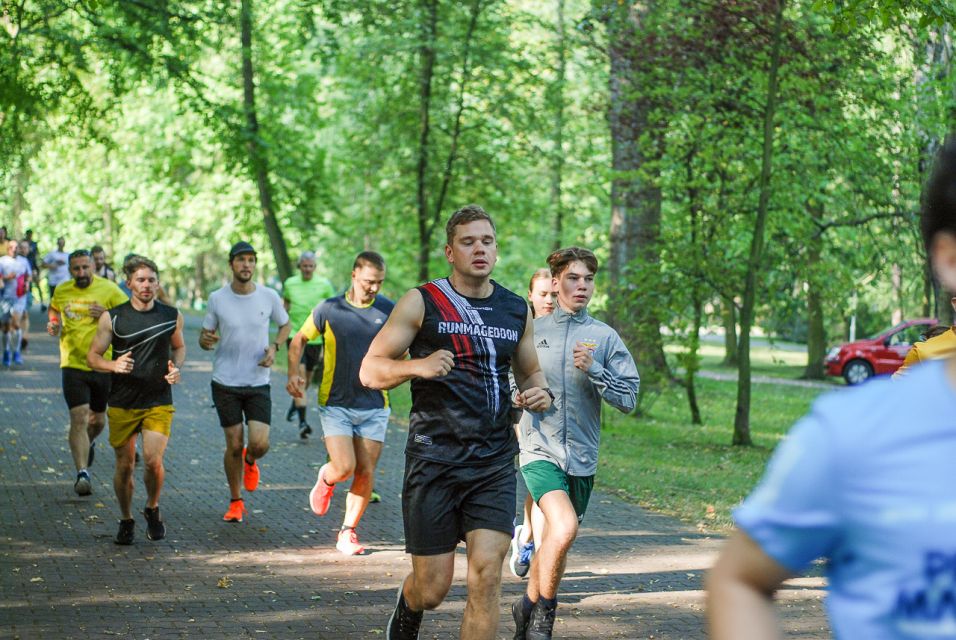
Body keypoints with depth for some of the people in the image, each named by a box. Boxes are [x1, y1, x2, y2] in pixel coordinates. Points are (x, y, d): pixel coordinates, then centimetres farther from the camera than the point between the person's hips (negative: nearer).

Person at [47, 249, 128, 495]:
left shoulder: (109, 290, -6)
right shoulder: (61, 291, 3)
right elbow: (53, 309, 25)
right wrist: (53, 324, 4)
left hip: (103, 364, 0)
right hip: (73, 364, 0)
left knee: (98, 420, 14)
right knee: (79, 418, -14)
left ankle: (87, 443, 49)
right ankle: (82, 473, -15)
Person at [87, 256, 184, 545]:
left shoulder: (172, 316, 2)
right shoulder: (112, 318, -3)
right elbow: (92, 356, 1)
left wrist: (176, 368, 0)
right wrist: (113, 365, -20)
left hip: (159, 402, 0)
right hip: (122, 404, 0)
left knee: (153, 461, -15)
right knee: (124, 466, 6)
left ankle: (152, 509, 13)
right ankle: (126, 520, 27)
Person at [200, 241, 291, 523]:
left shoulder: (269, 297, -2)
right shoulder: (217, 298, -3)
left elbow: (284, 325, 15)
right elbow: (205, 337, 5)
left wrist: (274, 347, -4)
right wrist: (206, 340, -19)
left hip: (258, 383, 0)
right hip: (225, 383, 0)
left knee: (260, 443, -11)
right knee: (234, 445, 1)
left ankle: (249, 462, 27)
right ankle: (235, 502, 21)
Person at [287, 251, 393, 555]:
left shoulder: (389, 311, 0)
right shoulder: (329, 310, -4)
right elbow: (299, 340, 10)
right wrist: (293, 373, -4)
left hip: (374, 407, 2)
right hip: (336, 404, -2)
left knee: (365, 473, 1)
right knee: (344, 467, -14)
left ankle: (348, 532, 17)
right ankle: (326, 480, 23)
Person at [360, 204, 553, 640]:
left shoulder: (516, 310, 11)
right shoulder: (422, 303, -1)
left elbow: (530, 371, 25)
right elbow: (370, 370, -2)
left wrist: (539, 392, 2)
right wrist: (417, 366, -22)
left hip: (494, 462, 3)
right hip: (434, 460, -3)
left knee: (486, 575, -11)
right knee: (432, 590, 2)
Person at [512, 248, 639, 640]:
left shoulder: (606, 337, 4)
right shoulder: (530, 331, 4)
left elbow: (629, 399, -2)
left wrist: (593, 369, -15)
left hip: (582, 457, 3)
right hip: (539, 449, -3)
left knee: (555, 542, 14)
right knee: (564, 527, -25)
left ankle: (530, 605, 38)